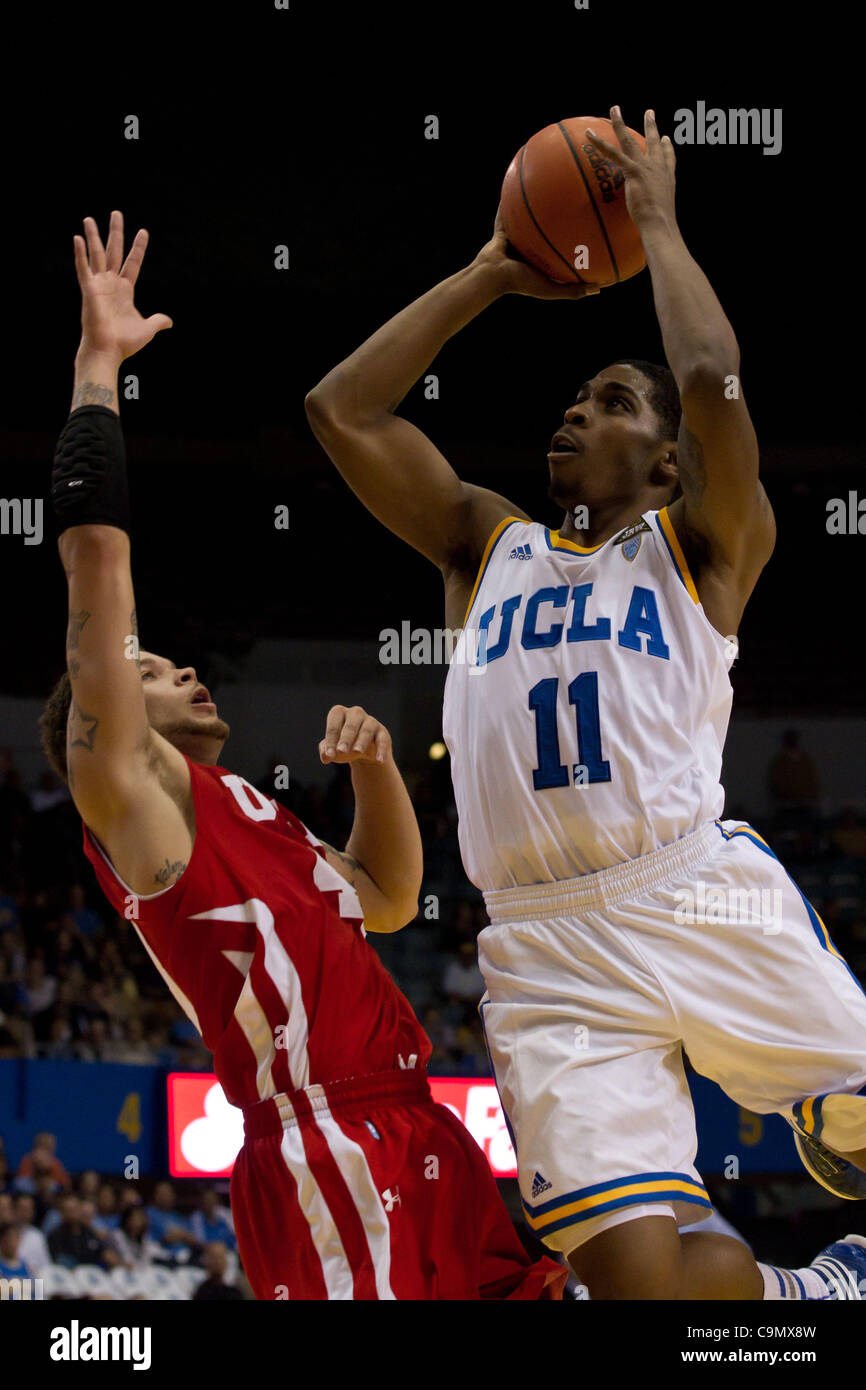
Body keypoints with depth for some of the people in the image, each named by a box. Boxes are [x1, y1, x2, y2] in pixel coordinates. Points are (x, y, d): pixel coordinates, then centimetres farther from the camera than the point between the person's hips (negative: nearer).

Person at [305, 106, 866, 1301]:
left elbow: (715, 378, -6)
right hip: (546, 949, 2)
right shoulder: (488, 547, 25)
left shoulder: (701, 546, 13)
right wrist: (489, 277, 22)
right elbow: (340, 410, 19)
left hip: (704, 898, -2)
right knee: (644, 1279, -14)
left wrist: (657, 221, 7)